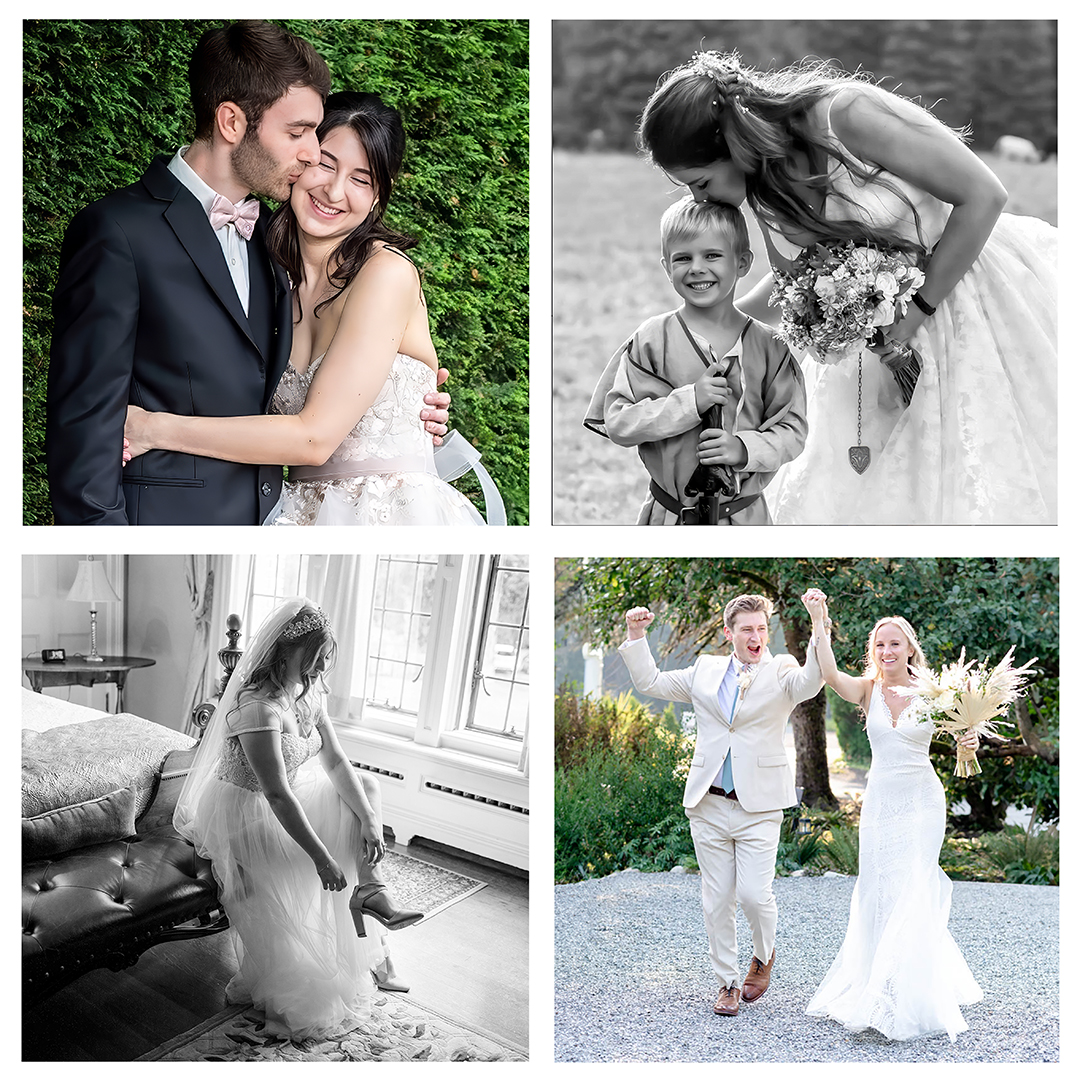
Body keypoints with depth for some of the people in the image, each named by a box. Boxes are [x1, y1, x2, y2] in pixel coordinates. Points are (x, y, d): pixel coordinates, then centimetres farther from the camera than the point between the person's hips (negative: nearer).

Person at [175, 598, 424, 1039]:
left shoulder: (307, 693, -3)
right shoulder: (259, 707, -30)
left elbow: (336, 762, 0)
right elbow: (278, 796, -33)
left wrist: (370, 818, -10)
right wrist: (321, 857, -31)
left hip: (285, 798, 9)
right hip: (244, 815, -9)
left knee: (365, 786, 6)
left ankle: (370, 888, -2)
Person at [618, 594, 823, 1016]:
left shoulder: (781, 671, 1)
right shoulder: (705, 670, 11)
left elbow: (809, 684, -22)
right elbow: (651, 683, 18)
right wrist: (635, 637, 8)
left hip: (759, 806, -3)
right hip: (709, 806, 3)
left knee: (754, 893, -8)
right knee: (717, 900, 8)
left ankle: (764, 956, 24)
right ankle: (727, 984, 24)